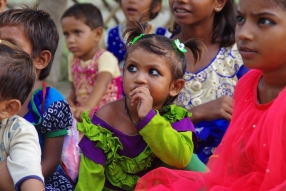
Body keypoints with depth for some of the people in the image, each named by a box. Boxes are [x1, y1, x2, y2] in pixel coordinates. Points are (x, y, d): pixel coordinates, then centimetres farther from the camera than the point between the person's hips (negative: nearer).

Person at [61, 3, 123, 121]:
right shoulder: (74, 61, 11)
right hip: (82, 113, 7)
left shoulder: (105, 57, -12)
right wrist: (69, 101, -4)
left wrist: (87, 106, -47)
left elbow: (101, 84, -30)